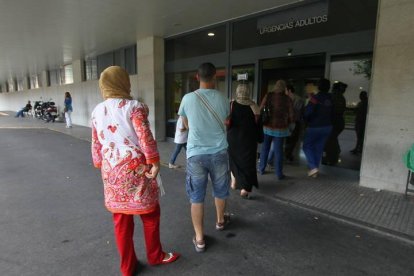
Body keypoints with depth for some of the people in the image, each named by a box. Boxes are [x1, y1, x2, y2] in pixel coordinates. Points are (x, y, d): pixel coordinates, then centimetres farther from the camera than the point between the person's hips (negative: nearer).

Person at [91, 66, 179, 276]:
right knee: (150, 213, 15)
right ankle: (155, 256, 33)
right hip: (135, 168, -5)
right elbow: (145, 137, -19)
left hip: (112, 170, 6)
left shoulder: (97, 111, 8)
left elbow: (96, 144, 12)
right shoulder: (134, 107, -10)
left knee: (121, 220, 15)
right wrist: (154, 161, -13)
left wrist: (101, 166, 22)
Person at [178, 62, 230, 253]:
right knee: (220, 190, 22)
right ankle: (220, 221, 45)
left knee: (197, 197, 9)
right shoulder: (221, 98, -4)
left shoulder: (188, 98, -6)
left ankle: (199, 238, 16)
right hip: (219, 152, 2)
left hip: (196, 154, -1)